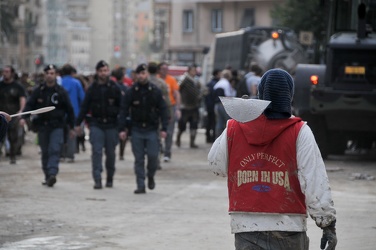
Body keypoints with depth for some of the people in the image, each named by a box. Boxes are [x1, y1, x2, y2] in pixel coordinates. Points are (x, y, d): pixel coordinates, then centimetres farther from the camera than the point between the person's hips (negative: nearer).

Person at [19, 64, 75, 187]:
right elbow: (30, 105, 3)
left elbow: (69, 110, 6)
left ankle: (52, 174, -28)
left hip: (57, 126, -3)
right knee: (45, 152, 9)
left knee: (54, 150, -17)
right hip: (42, 126, 3)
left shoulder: (61, 92, 1)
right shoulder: (38, 91, 5)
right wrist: (23, 117, -15)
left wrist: (71, 127, 7)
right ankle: (47, 177, 17)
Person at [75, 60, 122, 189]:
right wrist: (78, 123, 4)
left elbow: (121, 106, 4)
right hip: (96, 124, 0)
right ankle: (97, 180, -10)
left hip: (111, 124, 0)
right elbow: (84, 106, 7)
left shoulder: (114, 88, 1)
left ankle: (110, 178, 22)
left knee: (110, 152, 8)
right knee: (97, 151, -8)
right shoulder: (93, 88, 4)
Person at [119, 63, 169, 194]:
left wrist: (164, 128, -4)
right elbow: (124, 111, 1)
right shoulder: (131, 92, 0)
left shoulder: (155, 91, 1)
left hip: (152, 129, 0)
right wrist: (122, 129, -7)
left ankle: (150, 176, 23)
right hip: (136, 129, 0)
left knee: (153, 155, -5)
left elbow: (163, 110, 3)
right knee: (139, 159, 1)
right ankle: (141, 186, 5)